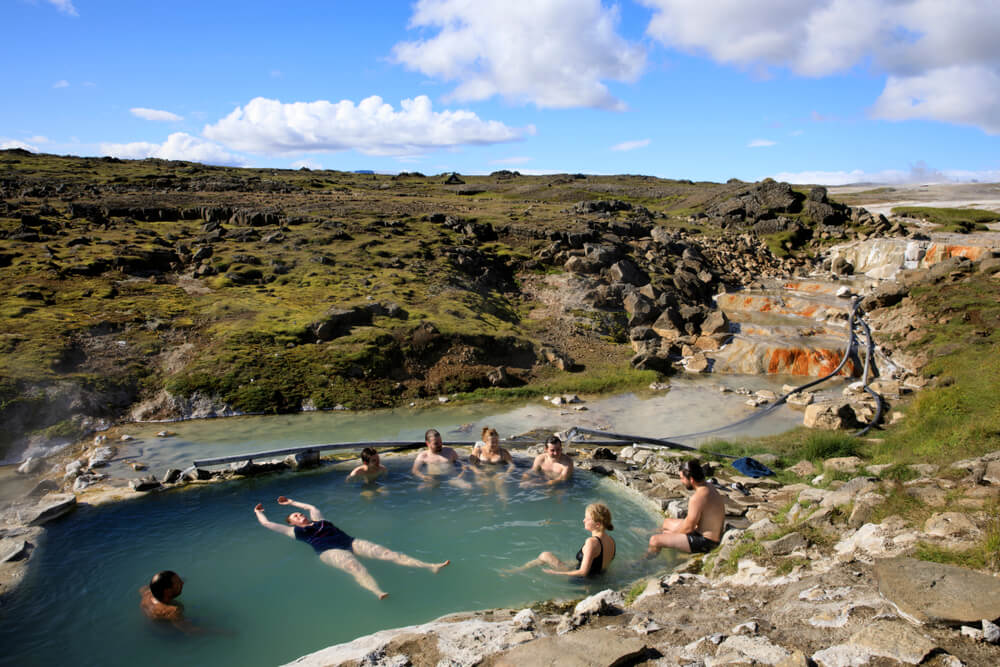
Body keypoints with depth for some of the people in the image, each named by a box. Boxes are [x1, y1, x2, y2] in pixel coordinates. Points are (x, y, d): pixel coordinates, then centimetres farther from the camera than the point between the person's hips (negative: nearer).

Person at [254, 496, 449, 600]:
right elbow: (267, 523, 22)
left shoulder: (318, 521, 33)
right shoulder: (296, 531, 19)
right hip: (329, 551, -6)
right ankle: (377, 592, -70)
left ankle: (430, 566, -30)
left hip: (349, 542, 6)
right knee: (354, 566, -39)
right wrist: (258, 512, 40)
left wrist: (291, 502, 60)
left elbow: (312, 507, 54)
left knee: (385, 552, -15)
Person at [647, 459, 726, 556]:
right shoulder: (709, 487, 3)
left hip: (705, 542, -11)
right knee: (666, 522, 27)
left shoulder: (697, 498, -29)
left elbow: (688, 527, -20)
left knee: (655, 540, -13)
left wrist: (672, 532, -2)